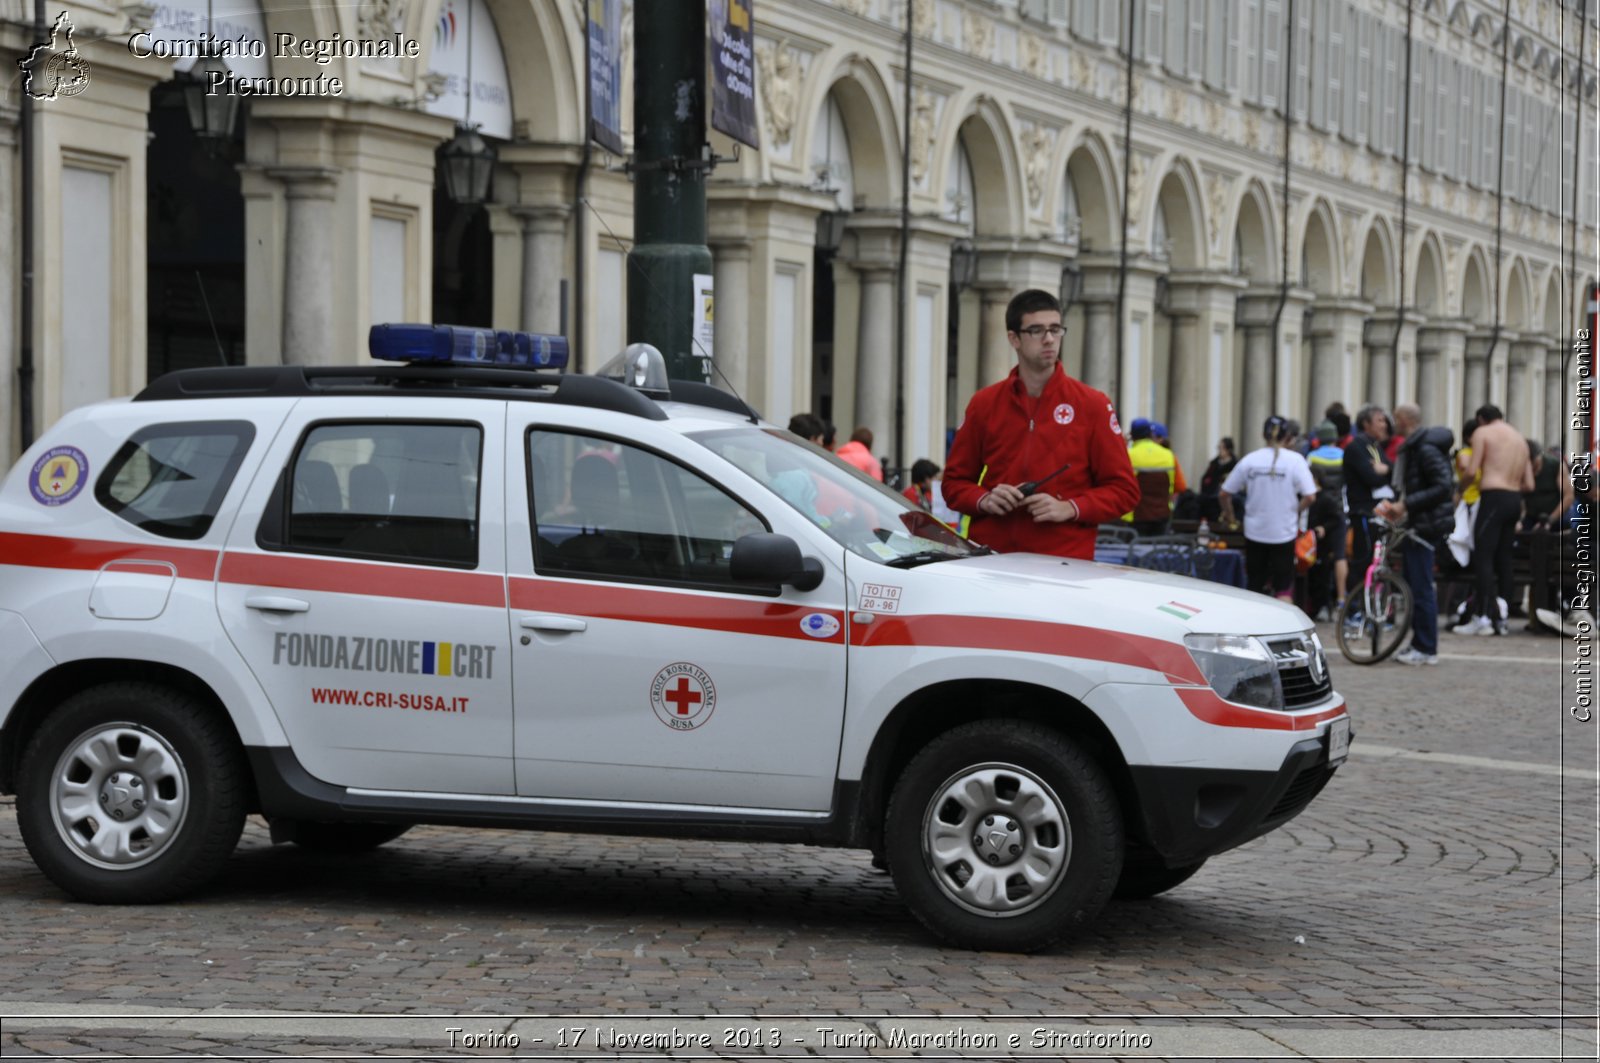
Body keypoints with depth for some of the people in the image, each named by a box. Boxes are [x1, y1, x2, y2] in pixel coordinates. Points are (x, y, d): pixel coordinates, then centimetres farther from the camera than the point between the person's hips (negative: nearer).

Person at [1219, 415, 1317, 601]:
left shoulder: (1249, 460, -2)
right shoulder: (1295, 460, -8)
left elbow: (1224, 494, 1)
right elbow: (1309, 496, -16)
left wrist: (1229, 514, 19)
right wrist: (1295, 512, 2)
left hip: (1254, 532, 2)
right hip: (1284, 533, -2)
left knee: (1255, 587, 12)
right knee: (1283, 586, 6)